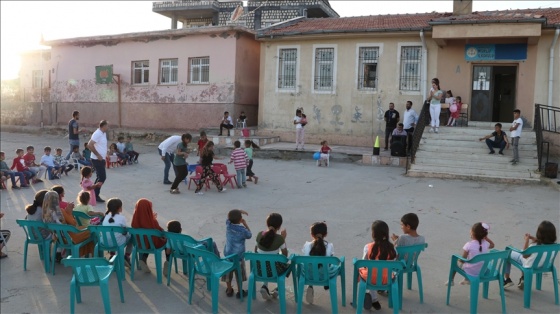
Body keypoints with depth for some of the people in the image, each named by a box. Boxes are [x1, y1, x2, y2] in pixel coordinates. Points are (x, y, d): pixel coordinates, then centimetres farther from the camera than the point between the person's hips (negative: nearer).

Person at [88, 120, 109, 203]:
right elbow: (90, 145, -25)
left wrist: (105, 154, 13)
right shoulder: (97, 134, -18)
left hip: (101, 159, 10)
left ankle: (95, 195, 22)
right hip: (97, 159, -10)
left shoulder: (103, 133, 11)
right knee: (102, 177, -9)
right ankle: (95, 195, -1)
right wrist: (98, 155, -21)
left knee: (100, 177, 14)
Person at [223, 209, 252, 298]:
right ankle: (240, 292, 23)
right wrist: (245, 224, 3)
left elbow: (229, 216, 10)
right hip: (238, 256, -4)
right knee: (239, 274, 13)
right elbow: (249, 235, 0)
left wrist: (238, 211, 4)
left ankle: (229, 290, 31)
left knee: (228, 273, 18)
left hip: (228, 254, 4)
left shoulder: (228, 225, -11)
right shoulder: (243, 230, -22)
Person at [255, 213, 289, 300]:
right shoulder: (279, 238, -17)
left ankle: (265, 287, 18)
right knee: (286, 265, 30)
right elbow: (285, 255, -5)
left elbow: (256, 251, 6)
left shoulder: (260, 234, -5)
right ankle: (278, 289, 26)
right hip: (274, 270, -3)